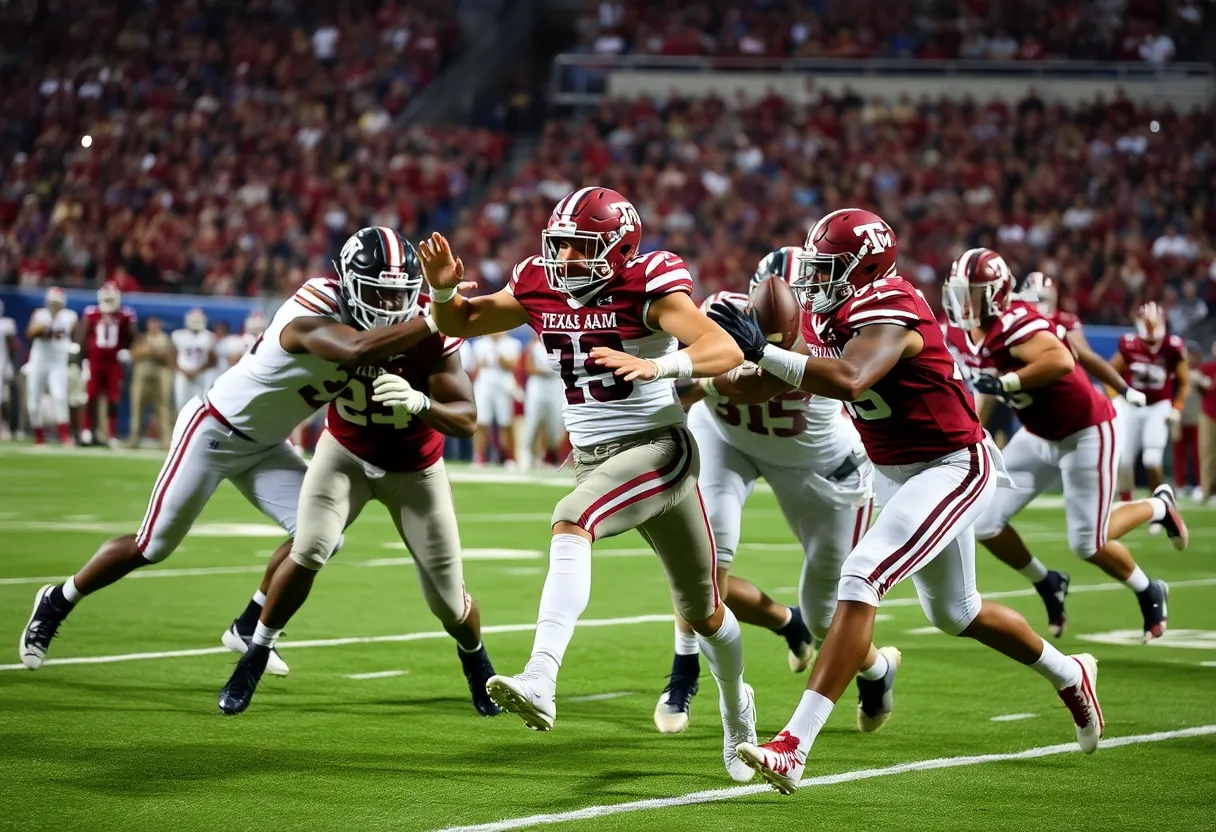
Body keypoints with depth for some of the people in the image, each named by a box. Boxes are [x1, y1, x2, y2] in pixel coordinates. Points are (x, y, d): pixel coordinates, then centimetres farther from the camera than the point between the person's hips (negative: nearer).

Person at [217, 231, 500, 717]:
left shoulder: (431, 334, -28)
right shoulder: (331, 322, -22)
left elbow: (467, 420, -32)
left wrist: (420, 403, -47)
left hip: (415, 468, 0)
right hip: (346, 453, 0)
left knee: (448, 600, 4)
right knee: (309, 552, -23)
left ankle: (476, 660, 38)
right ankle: (254, 659, -3)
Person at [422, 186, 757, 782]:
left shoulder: (646, 288, -15)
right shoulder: (539, 288, 1)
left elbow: (727, 351, -27)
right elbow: (458, 325, 13)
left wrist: (654, 365, -43)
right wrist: (444, 287, -9)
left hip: (657, 446, -6)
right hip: (591, 458, 6)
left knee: (570, 523, -31)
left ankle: (540, 683, -39)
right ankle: (738, 711, 34)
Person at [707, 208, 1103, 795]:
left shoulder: (890, 314, -26)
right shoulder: (826, 313, 1)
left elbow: (847, 380, -45)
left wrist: (760, 351, -44)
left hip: (952, 467, -10)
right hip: (895, 474, 10)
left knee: (860, 577, -24)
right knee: (955, 613, 22)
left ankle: (794, 746, -29)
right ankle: (1069, 675, 48)